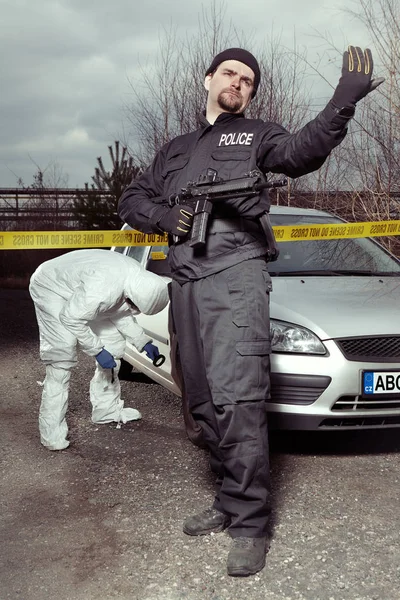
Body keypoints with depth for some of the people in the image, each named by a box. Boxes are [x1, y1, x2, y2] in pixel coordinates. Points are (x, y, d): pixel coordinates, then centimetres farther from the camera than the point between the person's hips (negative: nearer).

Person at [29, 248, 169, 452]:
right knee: (62, 358, -18)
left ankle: (107, 409, 17)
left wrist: (143, 342, -1)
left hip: (78, 291, 9)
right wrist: (97, 350, -22)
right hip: (51, 288, -9)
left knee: (113, 343, 4)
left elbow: (121, 312, 3)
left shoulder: (140, 278, -13)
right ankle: (52, 434, -11)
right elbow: (71, 319, -29)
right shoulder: (103, 289, -40)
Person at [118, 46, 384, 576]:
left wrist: (343, 102, -28)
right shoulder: (175, 150, 28)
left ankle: (249, 522, -8)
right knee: (206, 404, 9)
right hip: (186, 282, 6)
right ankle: (230, 502, 22)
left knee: (237, 399, -16)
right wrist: (164, 216, 1)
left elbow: (302, 152, -9)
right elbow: (133, 199, 24)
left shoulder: (258, 135, 12)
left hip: (235, 274, -6)